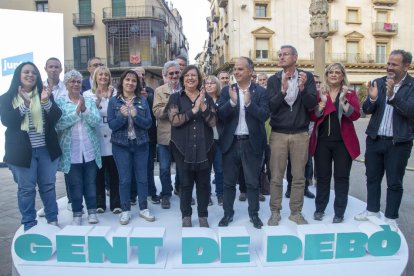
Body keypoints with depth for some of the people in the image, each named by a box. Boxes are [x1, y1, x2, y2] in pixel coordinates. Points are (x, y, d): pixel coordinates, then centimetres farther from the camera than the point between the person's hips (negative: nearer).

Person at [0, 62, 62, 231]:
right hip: (22, 150, -1)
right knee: (26, 188, 4)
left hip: (46, 149, 2)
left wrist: (46, 102, -23)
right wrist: (25, 105, -22)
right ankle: (29, 224, 17)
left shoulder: (45, 94, 6)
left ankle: (52, 220, 23)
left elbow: (56, 117, -4)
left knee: (48, 185, 10)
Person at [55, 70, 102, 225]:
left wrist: (84, 109, -17)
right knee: (75, 184, 6)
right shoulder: (60, 102, 1)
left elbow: (97, 122, -5)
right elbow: (59, 124, -13)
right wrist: (76, 111, -18)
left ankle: (92, 211, 22)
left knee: (90, 182, 9)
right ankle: (77, 213, 20)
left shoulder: (89, 101, 7)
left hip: (90, 150, 2)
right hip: (71, 151, -1)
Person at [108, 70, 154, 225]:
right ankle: (125, 210, 18)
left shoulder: (142, 101, 2)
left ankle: (143, 208, 22)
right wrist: (123, 116, -23)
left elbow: (148, 123, -4)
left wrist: (135, 116, -21)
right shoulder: (114, 101, 0)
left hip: (141, 144, 1)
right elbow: (111, 125, -6)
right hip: (121, 145, -1)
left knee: (142, 177, 8)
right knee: (124, 179, 5)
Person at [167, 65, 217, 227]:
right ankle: (186, 215, 23)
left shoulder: (207, 98, 7)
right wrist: (194, 110, -20)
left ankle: (203, 215, 24)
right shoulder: (176, 98, 2)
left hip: (204, 147, 2)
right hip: (183, 148, -1)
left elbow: (213, 122, -2)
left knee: (203, 182, 8)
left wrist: (203, 107, -17)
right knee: (185, 183, 7)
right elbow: (174, 120, -13)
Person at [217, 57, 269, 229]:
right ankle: (228, 213, 27)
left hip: (252, 143, -1)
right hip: (231, 142, 2)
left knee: (252, 182, 10)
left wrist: (249, 103, -24)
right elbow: (220, 114, -7)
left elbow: (264, 116, -11)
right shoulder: (227, 90, 3)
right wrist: (232, 101, -24)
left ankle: (254, 214, 26)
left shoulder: (260, 91, -1)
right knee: (229, 182, 12)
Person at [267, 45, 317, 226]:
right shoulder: (273, 80, 1)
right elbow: (270, 106, -9)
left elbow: (312, 104, -7)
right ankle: (275, 212, 19)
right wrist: (283, 90, -24)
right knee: (276, 177, 5)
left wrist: (302, 88, -23)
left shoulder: (307, 77, 1)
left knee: (298, 177, 8)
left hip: (300, 134, 0)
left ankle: (296, 212, 22)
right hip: (278, 134, 0)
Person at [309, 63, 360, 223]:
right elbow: (313, 117, -4)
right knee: (323, 176, 8)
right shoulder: (319, 93, 6)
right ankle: (320, 209, 21)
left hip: (343, 142, 0)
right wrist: (323, 101, -14)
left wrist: (343, 100, -21)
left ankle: (339, 212, 15)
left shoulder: (350, 94, 4)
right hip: (322, 141, 1)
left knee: (341, 177, 4)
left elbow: (355, 115, -11)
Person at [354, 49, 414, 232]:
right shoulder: (378, 83, 4)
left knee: (394, 182, 7)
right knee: (372, 178, 15)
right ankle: (372, 210, 32)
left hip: (399, 143, -3)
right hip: (374, 140, 4)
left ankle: (391, 218, 22)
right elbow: (366, 110, 1)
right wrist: (372, 99, -20)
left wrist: (392, 96, -31)